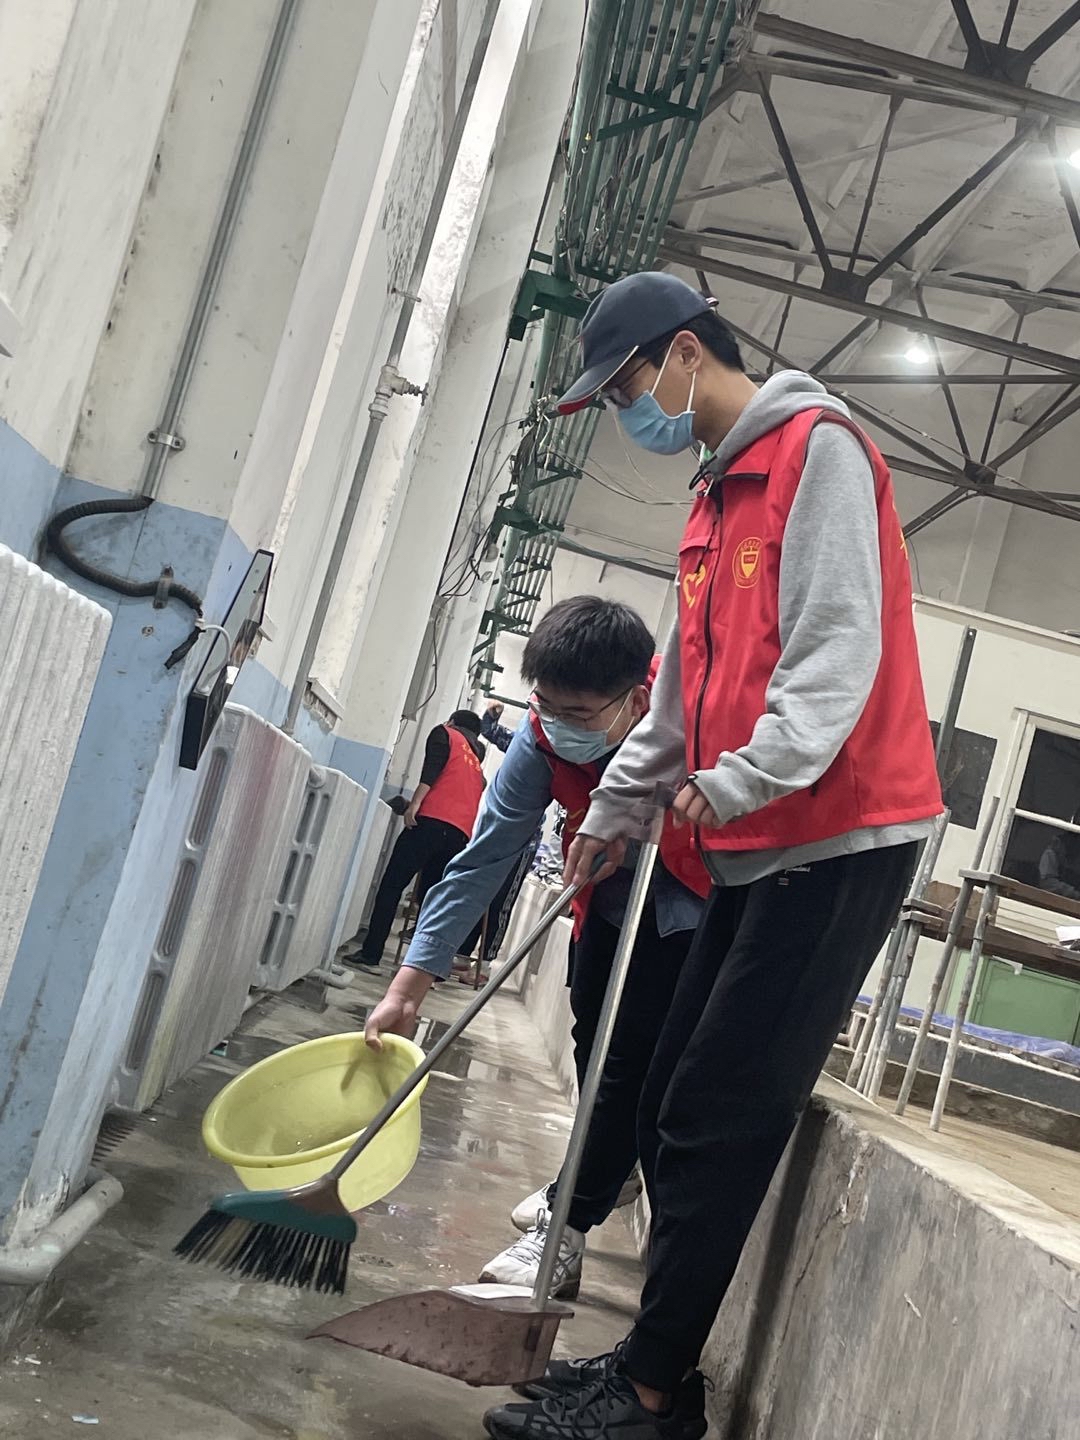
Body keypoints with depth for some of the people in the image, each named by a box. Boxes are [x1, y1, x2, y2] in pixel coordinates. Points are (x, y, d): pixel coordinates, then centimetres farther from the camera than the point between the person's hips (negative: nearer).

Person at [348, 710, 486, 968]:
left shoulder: (445, 733, 16)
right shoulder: (476, 761, 33)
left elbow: (433, 765, -4)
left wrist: (416, 802, -14)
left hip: (433, 821, -6)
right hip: (461, 836, 6)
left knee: (392, 885, -3)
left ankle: (371, 952, -9)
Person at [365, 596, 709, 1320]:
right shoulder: (542, 738, -25)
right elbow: (483, 859, -21)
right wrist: (409, 985, -22)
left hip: (694, 911, -4)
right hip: (611, 897, 5)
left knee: (632, 1059, -10)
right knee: (593, 1049, 17)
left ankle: (566, 1232, 4)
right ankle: (599, 1174, 44)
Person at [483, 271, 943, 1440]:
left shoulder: (817, 447, -6)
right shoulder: (718, 494, 21)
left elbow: (840, 643, -18)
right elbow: (684, 687, 25)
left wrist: (741, 782, -24)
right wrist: (614, 808, 27)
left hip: (838, 839, -9)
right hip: (755, 852, 9)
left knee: (717, 1124, -6)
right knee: (674, 1111, 9)